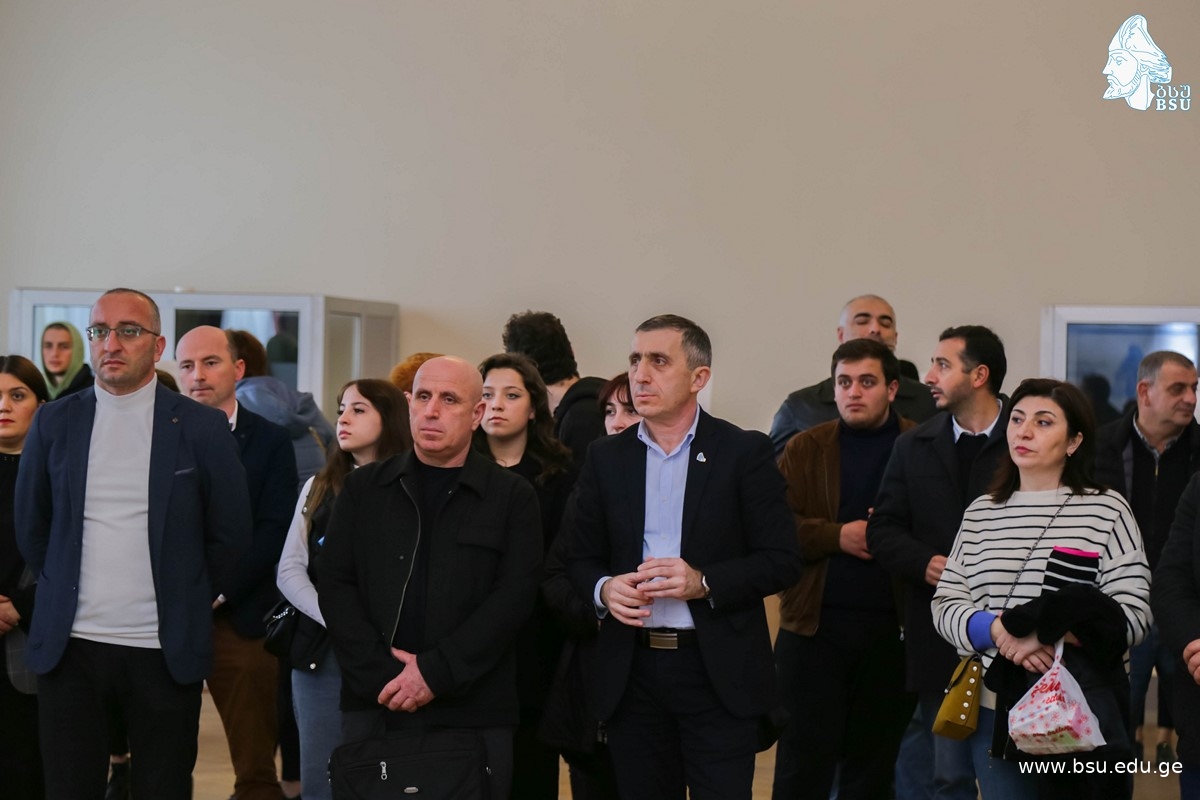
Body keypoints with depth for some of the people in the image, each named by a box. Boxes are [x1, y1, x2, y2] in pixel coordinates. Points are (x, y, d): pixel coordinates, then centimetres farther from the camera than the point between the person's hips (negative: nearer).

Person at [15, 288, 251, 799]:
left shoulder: (202, 427, -1)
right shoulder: (55, 422, 4)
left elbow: (230, 532, 5)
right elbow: (31, 526, 14)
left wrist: (189, 602, 9)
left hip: (167, 650, -1)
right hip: (70, 645, 2)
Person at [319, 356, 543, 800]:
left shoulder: (512, 496, 3)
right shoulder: (363, 488, 10)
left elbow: (513, 596, -5)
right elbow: (336, 585, 3)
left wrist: (435, 673, -14)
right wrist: (382, 674, -10)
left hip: (474, 714, -1)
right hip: (373, 705, 2)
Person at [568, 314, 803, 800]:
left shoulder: (745, 452, -2)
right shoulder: (606, 457, 8)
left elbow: (782, 560, -4)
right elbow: (582, 557, 11)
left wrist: (704, 582, -19)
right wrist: (603, 589, -12)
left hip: (720, 672, -3)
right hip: (631, 672, 3)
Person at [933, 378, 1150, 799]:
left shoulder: (1106, 509, -5)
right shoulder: (981, 512, 7)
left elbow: (1133, 615, -9)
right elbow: (946, 602, 5)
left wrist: (1048, 634, -20)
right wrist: (996, 630, -15)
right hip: (994, 708, 3)